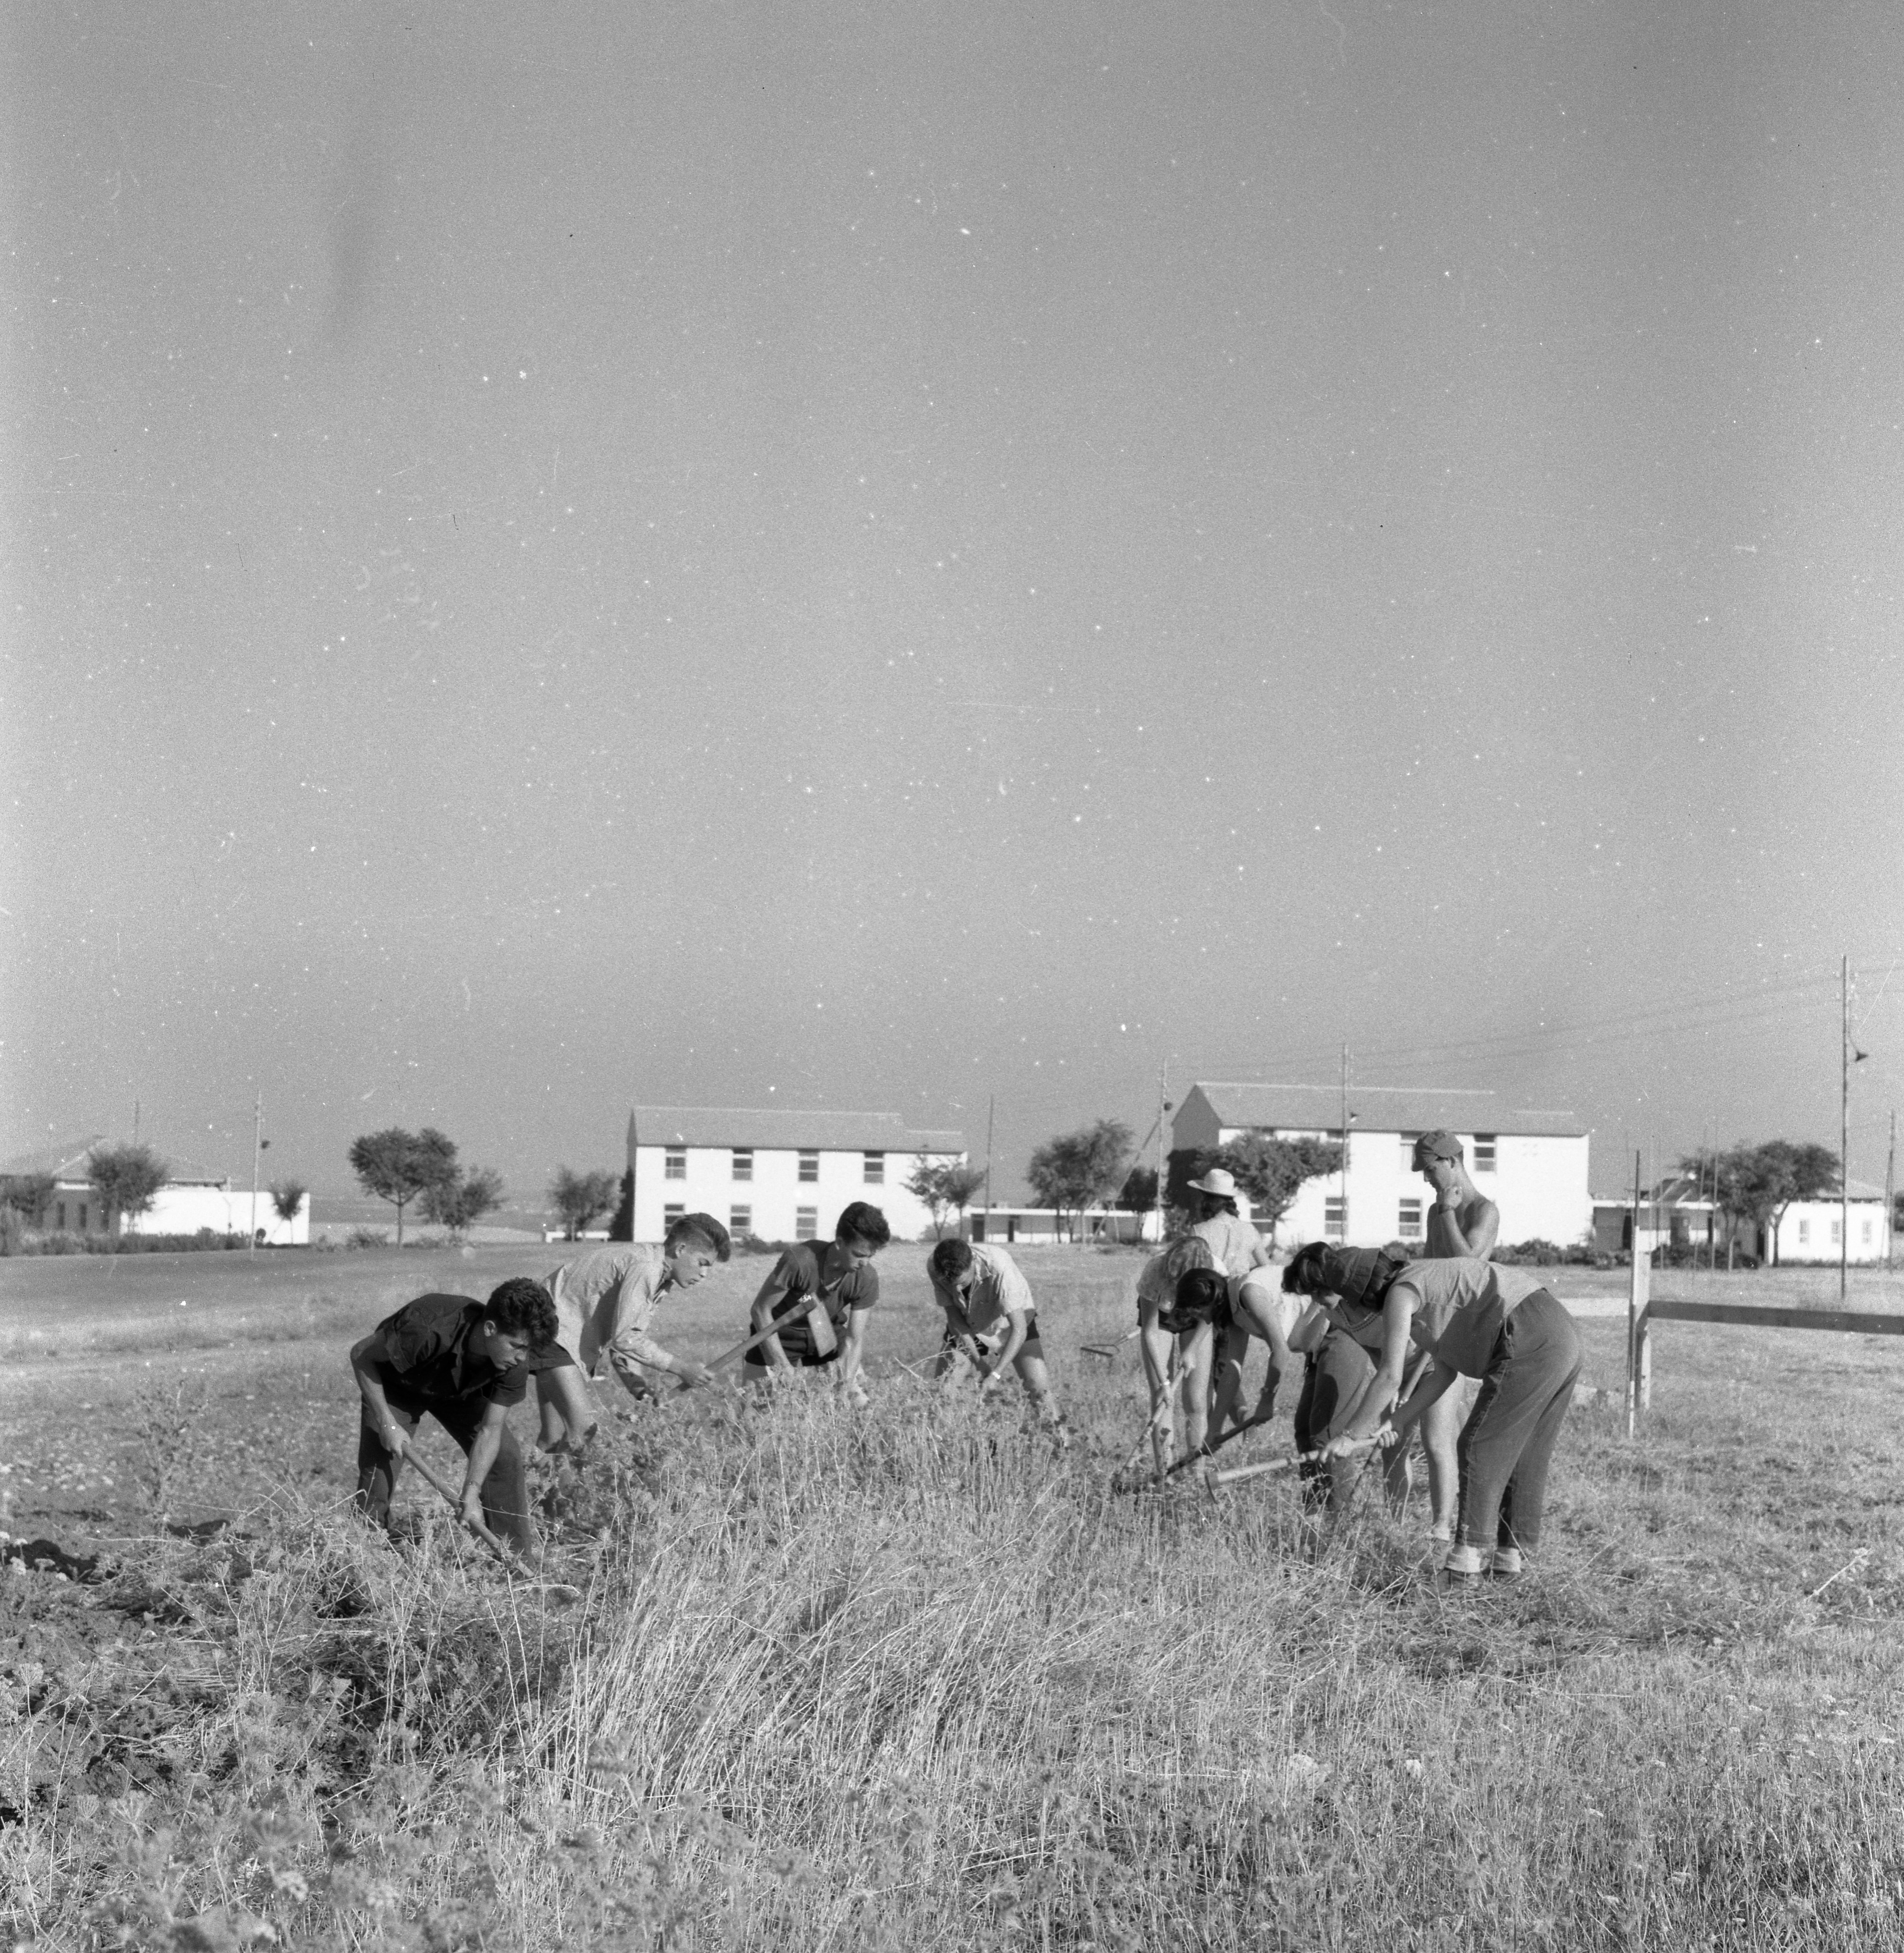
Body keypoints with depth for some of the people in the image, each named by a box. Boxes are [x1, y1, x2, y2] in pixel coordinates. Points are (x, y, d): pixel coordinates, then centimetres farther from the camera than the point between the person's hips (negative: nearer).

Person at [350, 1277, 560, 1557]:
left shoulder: (514, 1362, -29)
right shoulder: (427, 1331, -44)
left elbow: (490, 1429, -21)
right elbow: (361, 1355, -27)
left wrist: (471, 1495, -30)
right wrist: (387, 1423, -27)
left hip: (461, 1391, 4)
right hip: (396, 1387, -3)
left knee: (506, 1459, -9)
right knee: (378, 1471, -17)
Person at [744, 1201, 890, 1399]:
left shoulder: (867, 1278, -22)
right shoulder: (799, 1261, -35)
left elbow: (854, 1339, -16)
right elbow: (761, 1309, -24)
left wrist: (847, 1385, -28)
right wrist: (782, 1366, -26)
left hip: (827, 1335, 4)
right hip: (780, 1333, -3)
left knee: (857, 1401, -1)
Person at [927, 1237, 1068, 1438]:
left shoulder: (998, 1267, -40)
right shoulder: (933, 1265, -29)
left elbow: (1019, 1329, -38)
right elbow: (954, 1315, -17)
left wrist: (995, 1375, -44)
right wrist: (979, 1362, -23)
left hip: (1010, 1322, -3)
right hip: (968, 1327, 3)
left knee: (1039, 1389, -17)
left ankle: (1064, 1442, -4)